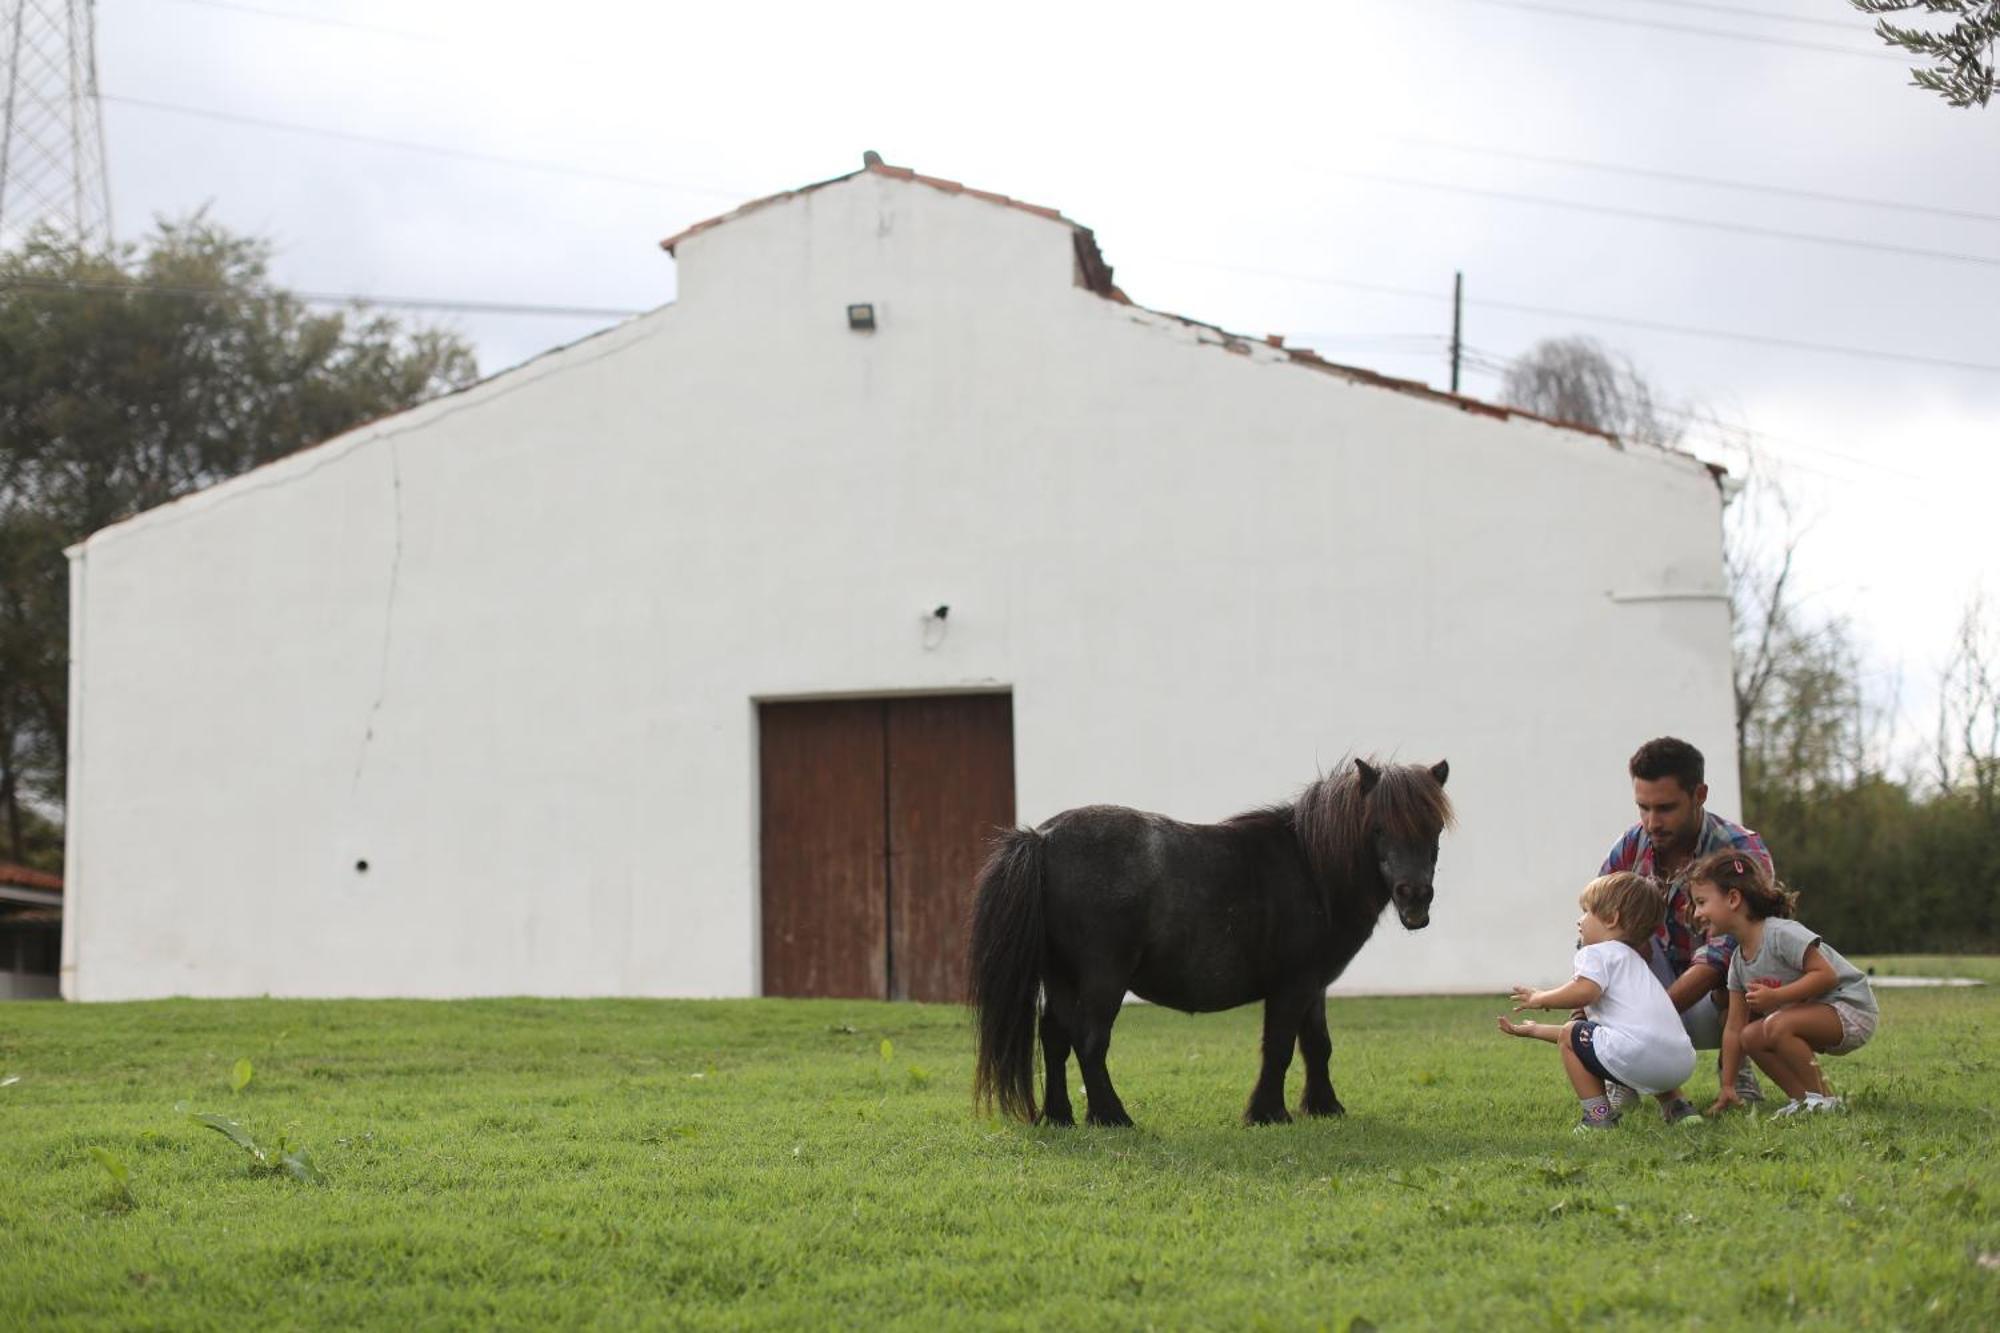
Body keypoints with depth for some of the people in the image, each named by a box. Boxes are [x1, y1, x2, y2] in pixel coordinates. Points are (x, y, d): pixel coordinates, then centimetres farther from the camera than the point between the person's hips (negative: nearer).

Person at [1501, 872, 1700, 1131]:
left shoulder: (1598, 953, 5)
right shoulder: (1633, 960, 35)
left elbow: (1585, 991, -19)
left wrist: (1540, 998, -1)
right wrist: (1534, 1030, 41)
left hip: (1639, 1049, -9)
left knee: (1570, 1036, 9)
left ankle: (1597, 1114, 4)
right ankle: (1676, 1106, 21)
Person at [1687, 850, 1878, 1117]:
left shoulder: (1783, 934, -22)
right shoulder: (1739, 962, 5)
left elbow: (1826, 975, -26)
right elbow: (1733, 1028, 7)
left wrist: (1775, 996, -32)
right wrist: (1726, 1086, 6)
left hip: (1852, 1009, -9)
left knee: (1778, 1026, -29)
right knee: (1750, 1036, -3)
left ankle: (1821, 1098, -16)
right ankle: (1803, 1097, 1)